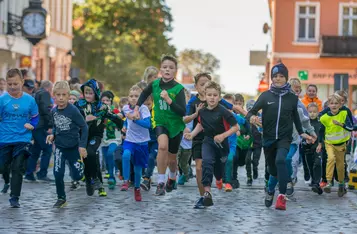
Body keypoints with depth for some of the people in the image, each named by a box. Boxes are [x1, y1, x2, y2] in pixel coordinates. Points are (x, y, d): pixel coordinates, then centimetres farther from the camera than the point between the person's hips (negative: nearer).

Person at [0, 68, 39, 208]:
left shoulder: (30, 100, -3)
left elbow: (35, 117, 9)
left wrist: (32, 125, -10)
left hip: (22, 140, 0)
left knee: (18, 169, -3)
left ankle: (14, 198, 6)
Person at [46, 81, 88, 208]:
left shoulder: (73, 110, -18)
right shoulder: (54, 111, -2)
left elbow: (84, 127, -12)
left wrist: (82, 145, -15)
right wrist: (52, 135, -5)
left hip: (74, 147, -3)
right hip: (59, 147, 3)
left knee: (77, 176, 4)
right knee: (58, 174, -8)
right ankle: (61, 198, 10)